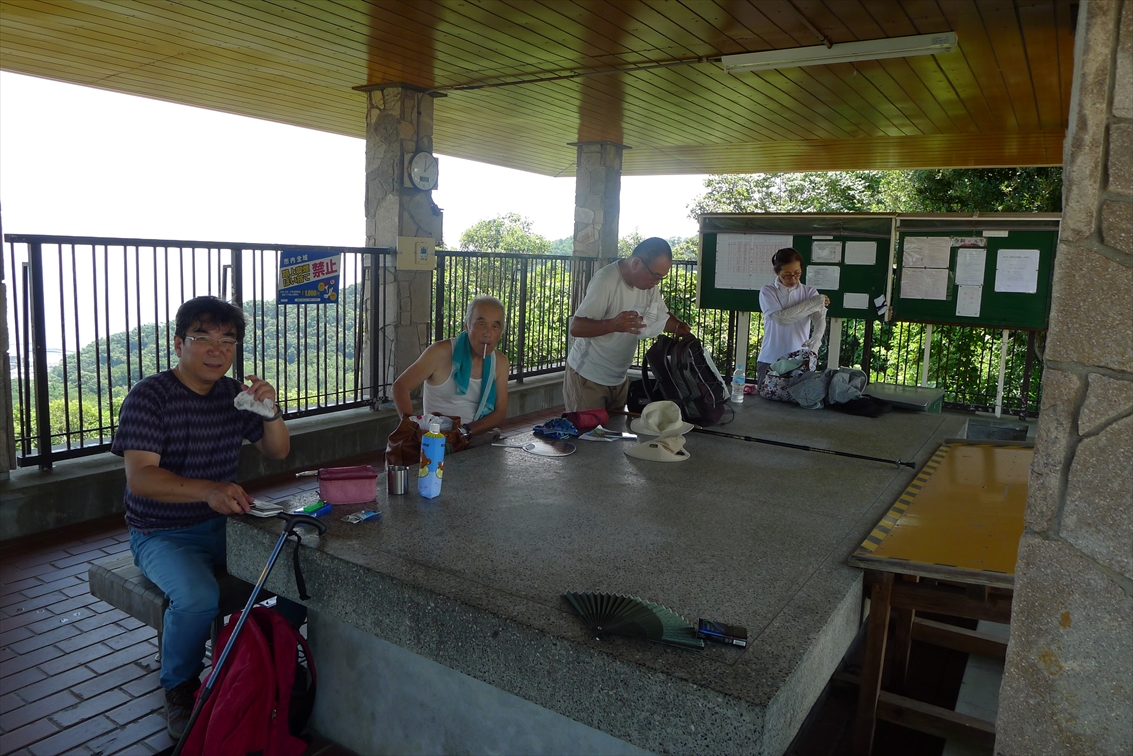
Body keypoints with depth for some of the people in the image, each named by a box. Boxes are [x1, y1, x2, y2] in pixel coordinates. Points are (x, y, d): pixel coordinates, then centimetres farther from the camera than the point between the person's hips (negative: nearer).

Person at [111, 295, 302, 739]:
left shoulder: (233, 394, 6)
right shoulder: (150, 396, -12)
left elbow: (277, 452, 12)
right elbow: (139, 476, -23)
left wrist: (270, 413, -9)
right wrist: (208, 491, -41)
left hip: (223, 524, 6)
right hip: (163, 535, -5)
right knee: (197, 596, -34)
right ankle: (179, 688, -3)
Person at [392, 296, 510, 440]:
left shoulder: (500, 363, 4)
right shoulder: (441, 352, -8)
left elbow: (500, 412, 2)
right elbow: (400, 386, -4)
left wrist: (466, 431, -16)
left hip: (477, 439, 3)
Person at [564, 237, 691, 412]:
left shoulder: (648, 280, -2)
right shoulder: (606, 281, -24)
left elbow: (662, 315, 10)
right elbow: (575, 327, -27)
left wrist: (679, 327, -13)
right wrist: (613, 324, -43)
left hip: (620, 378, 7)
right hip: (588, 377, -7)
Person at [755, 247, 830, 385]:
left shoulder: (810, 292, 6)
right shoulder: (767, 292, 1)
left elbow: (820, 320, -9)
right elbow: (780, 318, -14)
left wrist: (815, 341, -30)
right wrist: (812, 303, -8)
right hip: (770, 361, -1)